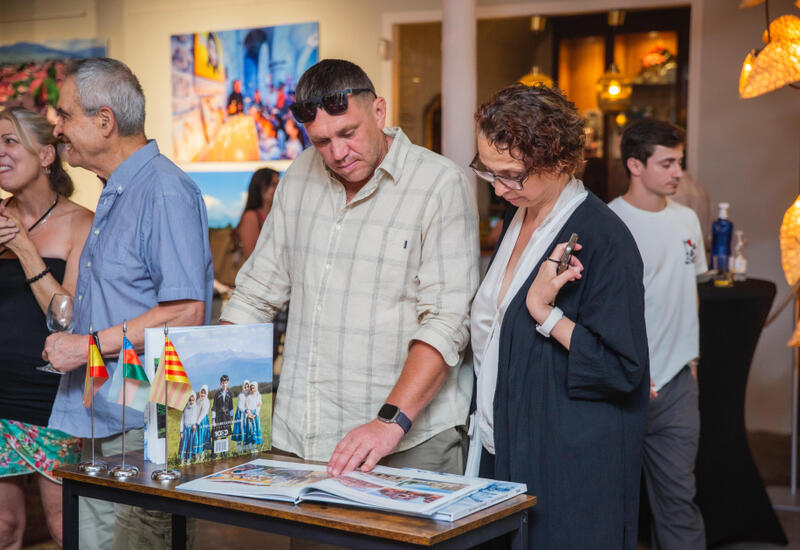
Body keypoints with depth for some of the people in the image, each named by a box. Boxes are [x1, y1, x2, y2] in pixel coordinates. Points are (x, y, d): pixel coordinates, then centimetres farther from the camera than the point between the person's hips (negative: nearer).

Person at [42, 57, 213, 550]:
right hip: (100, 422, 10)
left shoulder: (166, 191, -15)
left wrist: (89, 345, -18)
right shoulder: (115, 194, 17)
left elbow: (186, 312, -22)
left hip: (143, 430, -10)